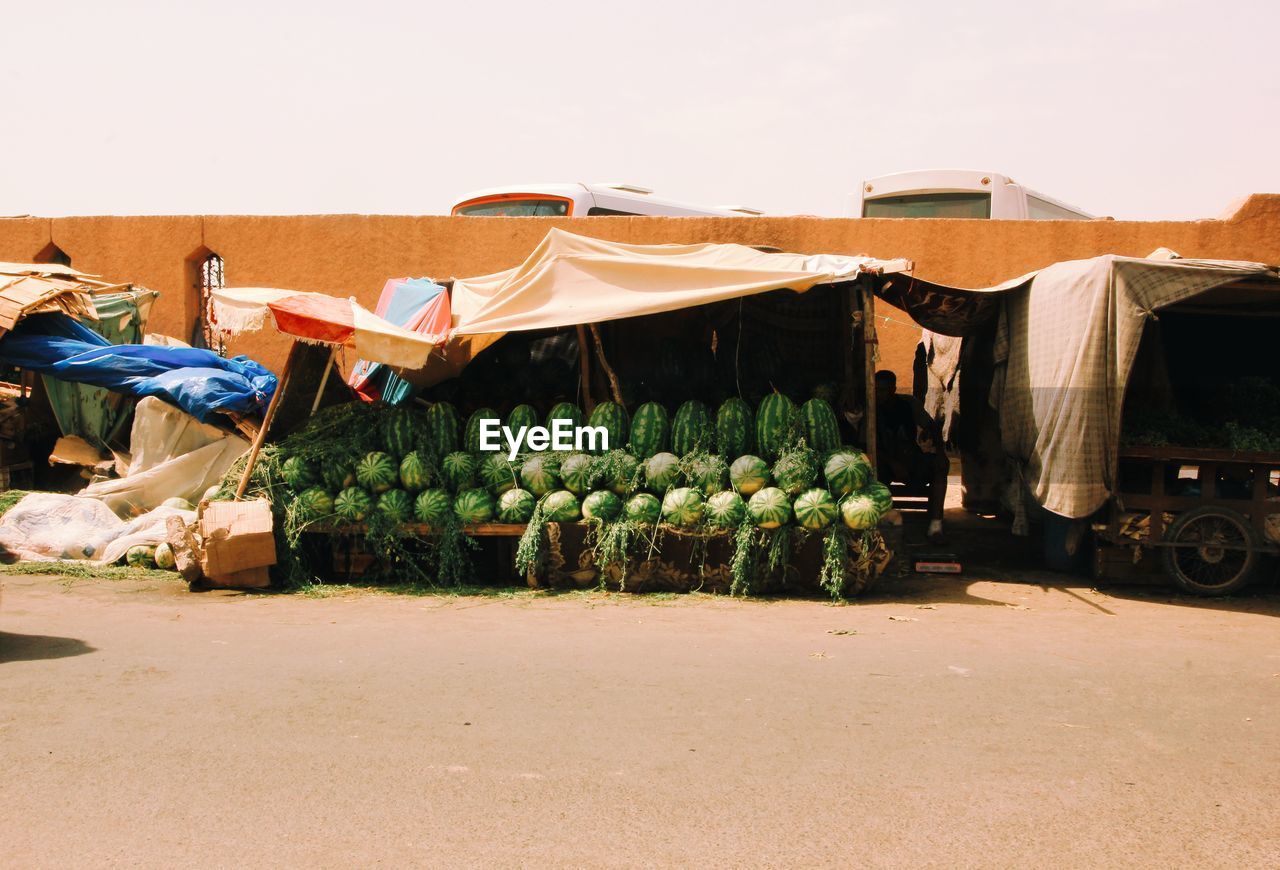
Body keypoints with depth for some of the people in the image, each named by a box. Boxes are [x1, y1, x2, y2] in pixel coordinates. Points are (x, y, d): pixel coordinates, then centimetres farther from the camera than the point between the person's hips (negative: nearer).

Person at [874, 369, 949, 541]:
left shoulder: (909, 404, -3)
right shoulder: (874, 411, -6)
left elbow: (933, 427, -7)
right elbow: (874, 445, -12)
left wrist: (941, 453, -24)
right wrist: (893, 463, -27)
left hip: (914, 459, 1)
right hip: (889, 463, -1)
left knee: (941, 465, -28)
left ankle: (935, 521, -35)